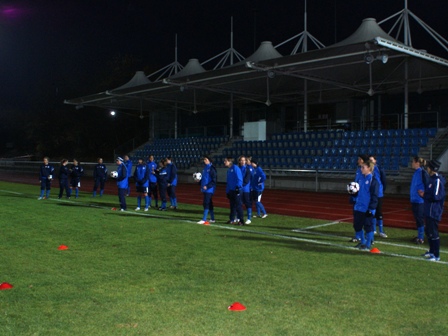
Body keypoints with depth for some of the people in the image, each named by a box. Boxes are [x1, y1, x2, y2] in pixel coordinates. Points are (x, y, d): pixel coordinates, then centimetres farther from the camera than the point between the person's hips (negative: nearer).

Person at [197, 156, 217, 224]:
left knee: (206, 203, -9)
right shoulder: (205, 168, 14)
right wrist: (200, 181, 5)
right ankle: (212, 219, 20)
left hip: (209, 189, -9)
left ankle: (204, 219, -8)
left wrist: (207, 186, -21)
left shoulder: (212, 168, -12)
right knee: (209, 203, 13)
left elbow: (214, 180, -16)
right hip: (204, 189, 9)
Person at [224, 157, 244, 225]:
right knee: (232, 205, 13)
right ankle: (232, 219, 20)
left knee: (238, 205, -7)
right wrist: (227, 191, 18)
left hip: (236, 190, -8)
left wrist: (238, 187, -18)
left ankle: (241, 221, -6)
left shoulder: (235, 168, -10)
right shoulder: (228, 170, 16)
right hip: (230, 190, 8)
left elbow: (239, 179, -15)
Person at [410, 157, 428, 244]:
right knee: (417, 219, 15)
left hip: (420, 200, -9)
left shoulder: (423, 172, -15)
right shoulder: (416, 172, 12)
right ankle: (419, 236, 24)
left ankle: (421, 238, 5)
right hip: (414, 200, 9)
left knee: (420, 219, -3)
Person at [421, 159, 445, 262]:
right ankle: (432, 251, 32)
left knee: (433, 233, -5)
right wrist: (424, 194, 1)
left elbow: (436, 196, -23)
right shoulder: (432, 179, 13)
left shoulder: (438, 180, -17)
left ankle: (436, 255, 1)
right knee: (428, 231, 19)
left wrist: (424, 195, -10)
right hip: (428, 211, 10)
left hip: (434, 212, -10)